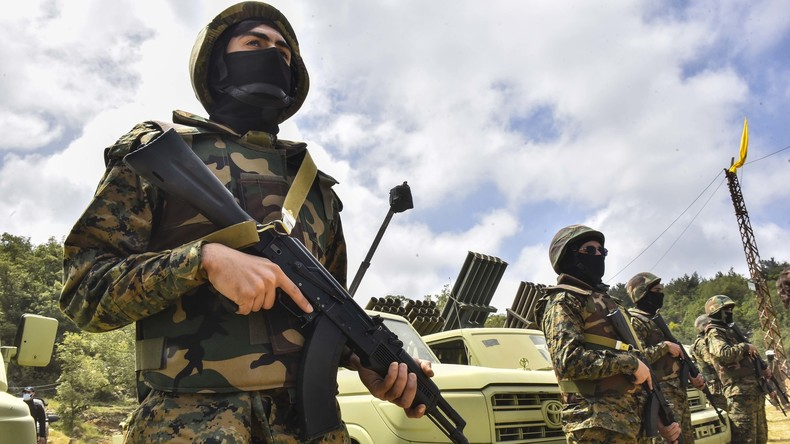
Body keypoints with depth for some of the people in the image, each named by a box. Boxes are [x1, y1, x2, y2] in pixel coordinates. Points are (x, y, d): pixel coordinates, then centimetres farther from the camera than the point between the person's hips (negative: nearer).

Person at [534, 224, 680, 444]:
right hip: (597, 426, -9)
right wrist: (630, 362, -15)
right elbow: (568, 360, -22)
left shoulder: (606, 301, 21)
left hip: (630, 421, 9)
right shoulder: (564, 302, -5)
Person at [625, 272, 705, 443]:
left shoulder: (656, 319, 20)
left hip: (678, 393, 10)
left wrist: (692, 376, 11)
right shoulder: (635, 321, -10)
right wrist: (665, 346, -17)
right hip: (662, 395, -10)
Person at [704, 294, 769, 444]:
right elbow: (725, 354, -27)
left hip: (755, 390, 10)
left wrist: (763, 368, 11)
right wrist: (745, 346, -11)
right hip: (740, 393, -10)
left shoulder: (730, 331, 22)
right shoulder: (714, 333, -8)